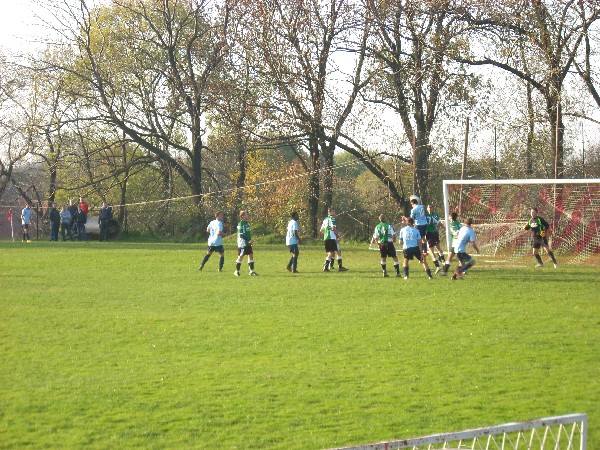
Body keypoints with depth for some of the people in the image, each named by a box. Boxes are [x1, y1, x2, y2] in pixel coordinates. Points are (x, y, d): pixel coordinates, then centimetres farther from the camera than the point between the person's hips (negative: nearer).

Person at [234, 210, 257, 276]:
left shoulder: (247, 223, 13)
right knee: (241, 256, -2)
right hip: (242, 243, -9)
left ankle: (252, 271, 8)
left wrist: (250, 240, 12)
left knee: (251, 255, 5)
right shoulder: (241, 224, -14)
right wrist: (248, 240, -24)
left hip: (248, 243, 9)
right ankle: (237, 271, 9)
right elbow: (241, 234, -21)